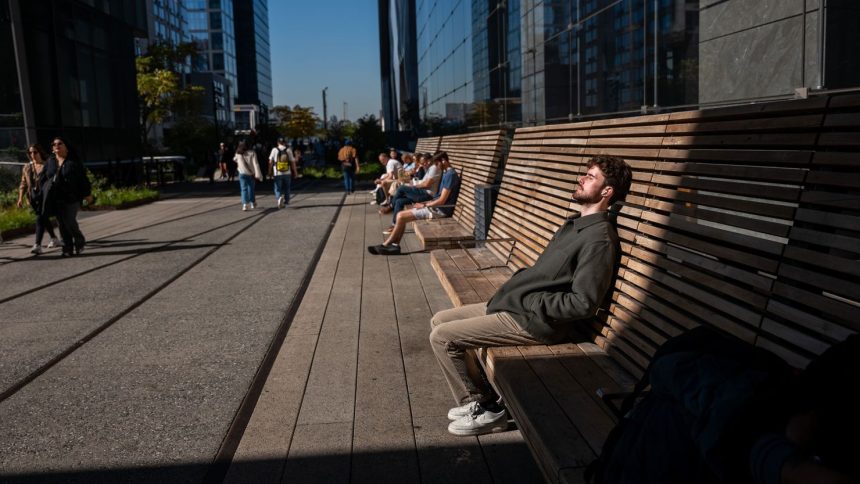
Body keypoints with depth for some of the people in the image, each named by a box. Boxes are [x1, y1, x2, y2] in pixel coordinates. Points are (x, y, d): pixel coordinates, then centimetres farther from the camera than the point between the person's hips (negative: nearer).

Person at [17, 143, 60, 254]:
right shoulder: (27, 167, 10)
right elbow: (23, 184, 12)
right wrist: (20, 198, 3)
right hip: (33, 198, 6)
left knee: (40, 220, -15)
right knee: (44, 219, 17)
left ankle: (37, 245, -19)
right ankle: (54, 239, 33)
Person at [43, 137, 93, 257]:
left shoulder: (73, 161, -2)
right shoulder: (50, 162, 10)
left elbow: (83, 178, -2)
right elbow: (44, 178, 16)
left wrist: (87, 194, -4)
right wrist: (45, 194, 13)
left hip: (71, 198, -4)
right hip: (56, 199, 5)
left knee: (70, 222, -10)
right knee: (62, 224, 5)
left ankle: (79, 242, 15)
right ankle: (67, 249, 11)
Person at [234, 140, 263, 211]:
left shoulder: (238, 154, -3)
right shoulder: (252, 153, -5)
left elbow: (234, 159, 18)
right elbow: (255, 164, -11)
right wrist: (258, 174, -14)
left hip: (242, 174, -1)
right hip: (251, 173, 1)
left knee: (244, 189, -1)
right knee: (251, 188, 15)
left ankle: (245, 204, -16)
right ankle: (253, 203, 24)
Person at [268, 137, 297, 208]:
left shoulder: (274, 150, -2)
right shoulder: (288, 150, -1)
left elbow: (270, 162, -1)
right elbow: (292, 162, -1)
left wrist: (270, 171, 9)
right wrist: (294, 172, 8)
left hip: (277, 173, -1)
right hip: (287, 173, 1)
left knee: (278, 189, 4)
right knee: (286, 188, 17)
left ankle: (280, 197, -23)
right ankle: (286, 202, 25)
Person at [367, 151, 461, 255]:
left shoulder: (450, 174, -18)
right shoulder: (447, 173, 15)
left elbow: (442, 200, -21)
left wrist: (424, 205, -9)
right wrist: (426, 203, 7)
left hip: (440, 210, -10)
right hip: (437, 207, 10)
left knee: (401, 216, -11)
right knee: (402, 215, 4)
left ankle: (385, 245, 2)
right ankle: (395, 245, 0)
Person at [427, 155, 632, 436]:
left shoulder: (599, 239, -18)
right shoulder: (574, 224, 13)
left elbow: (583, 304, -24)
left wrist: (528, 300, -16)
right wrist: (517, 284, 5)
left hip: (534, 322, -10)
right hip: (516, 302, 10)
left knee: (442, 337, -14)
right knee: (440, 320, 12)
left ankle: (484, 409, 2)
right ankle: (481, 397, 15)